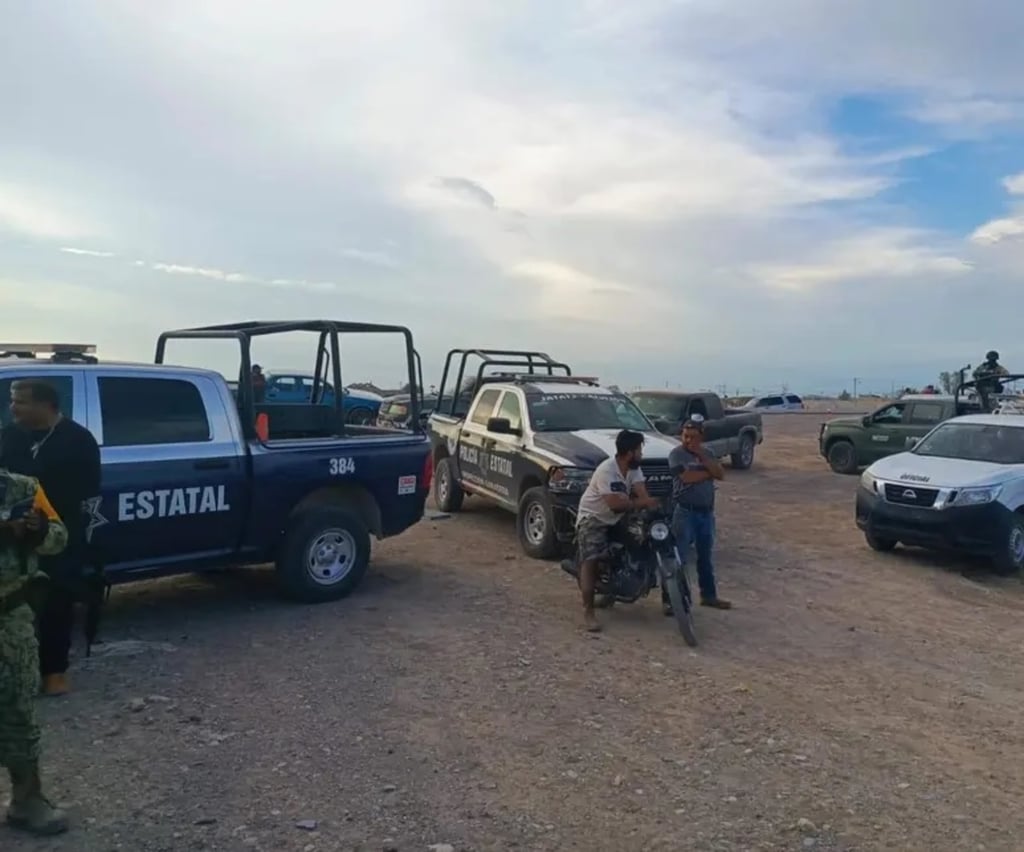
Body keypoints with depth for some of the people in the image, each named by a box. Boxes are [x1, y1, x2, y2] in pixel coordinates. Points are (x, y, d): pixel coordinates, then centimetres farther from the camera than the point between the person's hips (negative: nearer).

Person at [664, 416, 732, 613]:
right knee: (679, 557, -7)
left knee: (705, 557, 17)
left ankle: (709, 595, 29)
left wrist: (701, 455, -11)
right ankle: (668, 599, -3)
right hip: (685, 511, -6)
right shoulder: (676, 453, -8)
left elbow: (721, 474, -4)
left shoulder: (708, 452, 9)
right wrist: (709, 472, -8)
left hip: (707, 512, 6)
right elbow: (687, 477, -22)